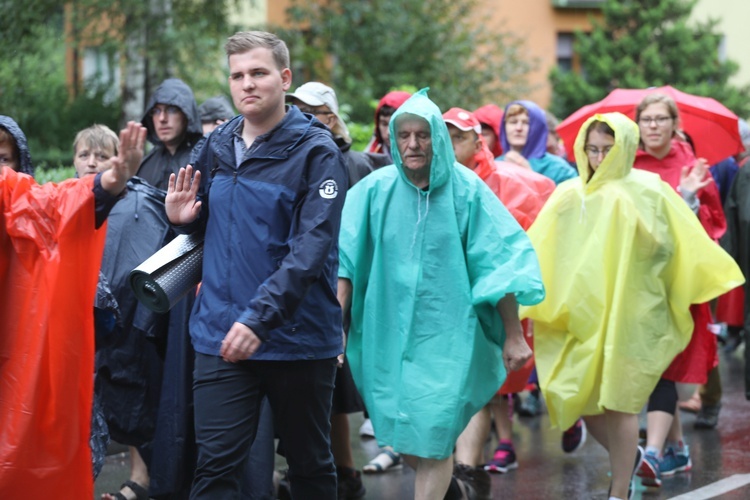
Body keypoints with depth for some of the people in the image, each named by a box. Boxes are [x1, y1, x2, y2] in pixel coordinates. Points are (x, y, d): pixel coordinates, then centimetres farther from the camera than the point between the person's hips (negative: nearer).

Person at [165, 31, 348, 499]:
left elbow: (311, 247, -19)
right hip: (221, 335, 4)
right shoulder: (218, 144, 8)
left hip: (298, 335, -3)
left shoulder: (316, 151, -9)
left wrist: (260, 318, -29)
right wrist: (183, 217, -2)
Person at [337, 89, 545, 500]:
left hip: (446, 335, -3)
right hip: (389, 333, 3)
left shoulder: (466, 190, -6)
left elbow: (498, 264, -5)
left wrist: (513, 336, -6)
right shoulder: (376, 189, -3)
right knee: (401, 436, 13)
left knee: (432, 436, -7)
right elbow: (346, 262, -3)